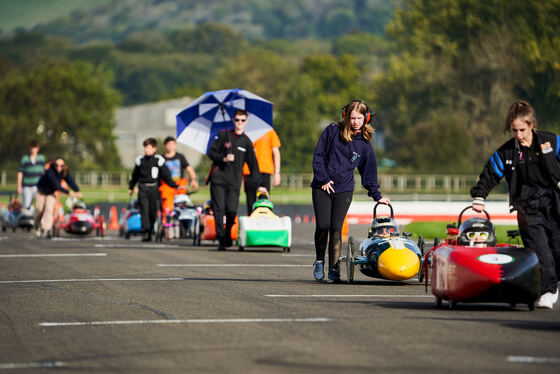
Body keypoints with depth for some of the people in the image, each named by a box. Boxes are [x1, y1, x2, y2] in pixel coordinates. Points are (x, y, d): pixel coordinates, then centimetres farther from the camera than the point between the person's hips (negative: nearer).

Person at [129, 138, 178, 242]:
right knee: (144, 210, -9)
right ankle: (145, 233, -15)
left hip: (154, 188, -2)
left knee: (153, 211, -1)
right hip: (143, 188, 2)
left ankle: (149, 232, 10)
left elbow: (165, 175, 6)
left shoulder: (159, 160, 1)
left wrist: (174, 185, 2)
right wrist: (131, 187, 29)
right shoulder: (140, 160, 11)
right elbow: (135, 175, 23)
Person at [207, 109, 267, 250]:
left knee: (232, 211, -10)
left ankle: (228, 236, 13)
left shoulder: (247, 142, 11)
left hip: (234, 180, 1)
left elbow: (253, 164, 12)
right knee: (219, 209, -9)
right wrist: (224, 158, -11)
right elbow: (211, 152, 7)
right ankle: (221, 239, -5)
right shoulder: (224, 135, 8)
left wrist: (259, 184, 8)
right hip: (218, 177, -1)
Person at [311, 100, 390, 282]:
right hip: (322, 187, -1)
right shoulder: (333, 131, -1)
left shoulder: (364, 143, 5)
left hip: (344, 190, 1)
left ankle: (334, 268, 1)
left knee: (336, 228, -8)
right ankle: (319, 260, 11)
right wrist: (323, 180, -8)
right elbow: (318, 156, -1)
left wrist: (377, 196, 14)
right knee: (322, 226, -11)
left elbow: (369, 171, 13)